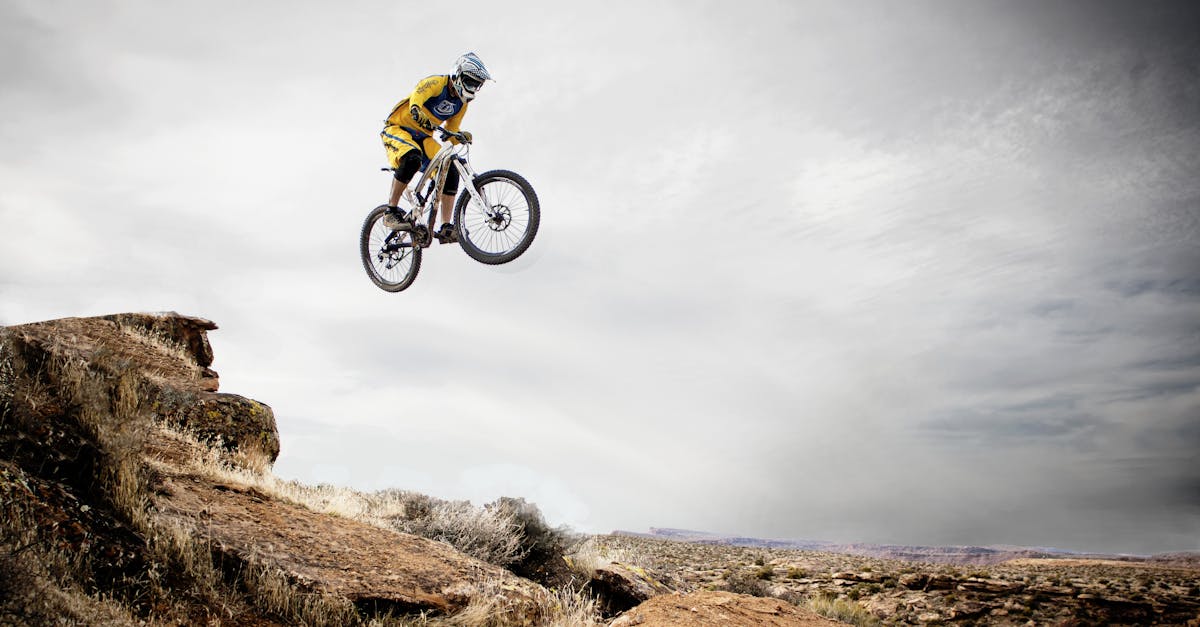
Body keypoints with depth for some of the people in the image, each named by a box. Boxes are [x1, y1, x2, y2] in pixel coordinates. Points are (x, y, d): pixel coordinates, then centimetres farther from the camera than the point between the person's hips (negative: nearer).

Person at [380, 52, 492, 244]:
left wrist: (461, 136, -13)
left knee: (450, 172, -12)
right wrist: (428, 122, -53)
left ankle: (446, 229, -8)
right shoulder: (436, 83, -18)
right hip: (397, 129, -7)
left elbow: (449, 134, 9)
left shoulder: (461, 104, 5)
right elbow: (414, 105, -35)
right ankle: (391, 212, -24)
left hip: (422, 137, 7)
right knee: (412, 159, -38)